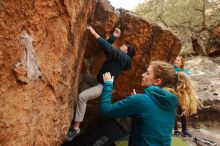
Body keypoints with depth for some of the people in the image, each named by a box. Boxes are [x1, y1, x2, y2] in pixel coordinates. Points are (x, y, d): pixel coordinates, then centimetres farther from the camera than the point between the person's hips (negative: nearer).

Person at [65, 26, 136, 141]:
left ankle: (75, 128, -14)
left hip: (105, 86, -10)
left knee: (82, 97, -26)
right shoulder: (118, 56, 15)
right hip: (99, 82, 10)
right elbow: (107, 48, 14)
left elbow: (110, 49, -24)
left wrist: (95, 34, -25)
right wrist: (114, 37, 4)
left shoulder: (125, 57, -11)